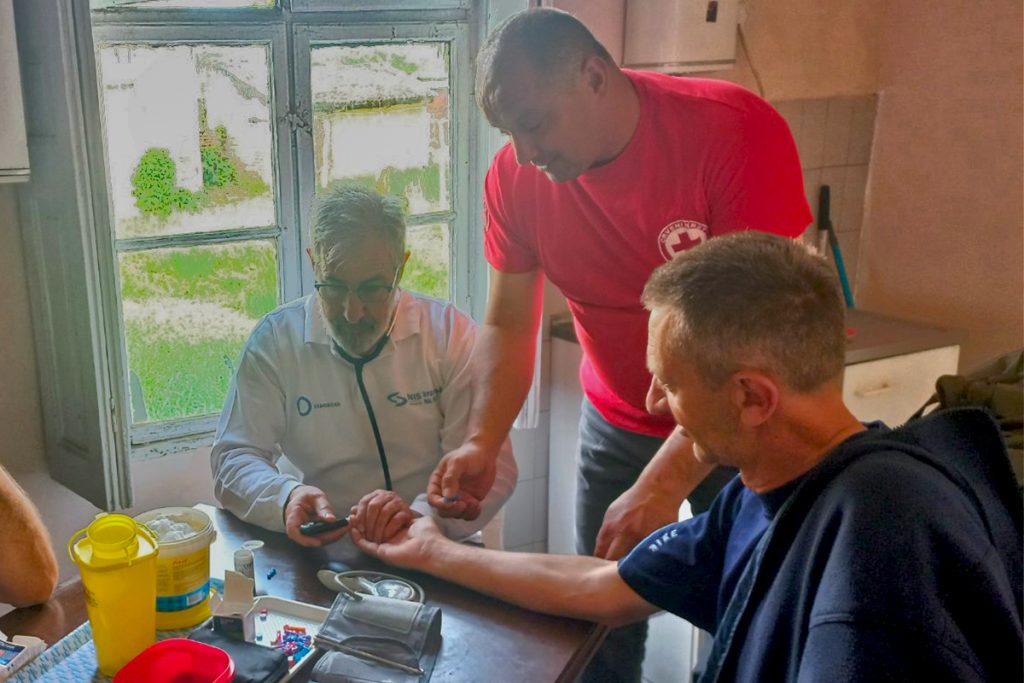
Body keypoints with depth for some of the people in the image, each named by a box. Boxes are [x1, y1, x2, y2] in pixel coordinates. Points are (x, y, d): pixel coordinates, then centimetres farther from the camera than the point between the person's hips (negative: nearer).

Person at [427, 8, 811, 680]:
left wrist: (662, 483, -32)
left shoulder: (737, 131, -24)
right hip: (617, 423, 3)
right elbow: (509, 324, -2)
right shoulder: (515, 176, -10)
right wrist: (483, 441, -18)